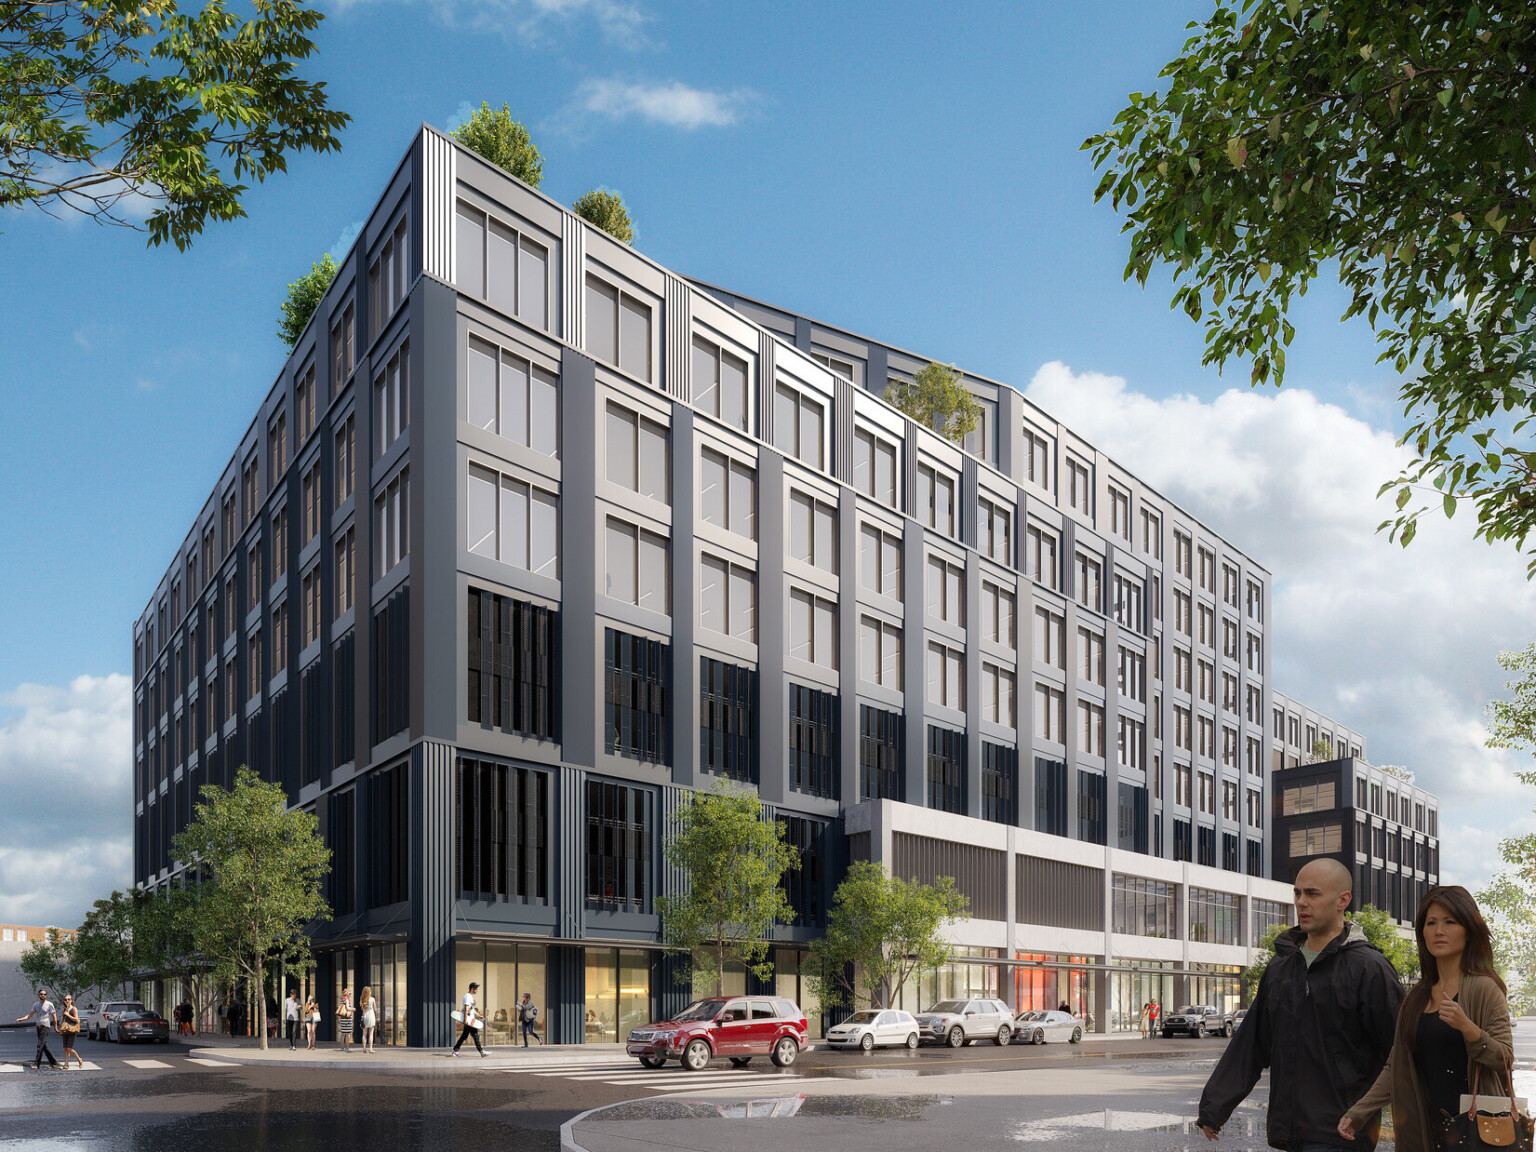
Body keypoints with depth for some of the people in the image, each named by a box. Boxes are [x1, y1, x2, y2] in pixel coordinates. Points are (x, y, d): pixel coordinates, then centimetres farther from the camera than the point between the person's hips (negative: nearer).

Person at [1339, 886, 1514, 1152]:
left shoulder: (1483, 989, -5)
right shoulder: (1416, 997, 11)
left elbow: (1505, 1058, -11)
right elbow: (1396, 1067, 12)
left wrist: (1467, 1028, -27)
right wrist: (1357, 1113, 4)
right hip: (1430, 1128, 5)